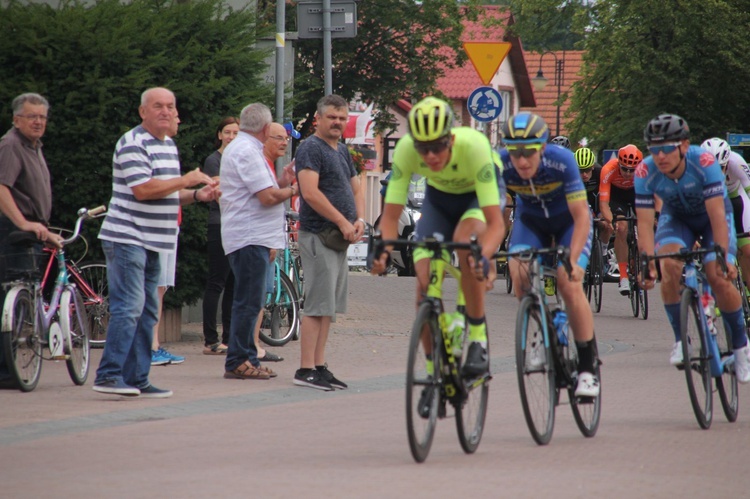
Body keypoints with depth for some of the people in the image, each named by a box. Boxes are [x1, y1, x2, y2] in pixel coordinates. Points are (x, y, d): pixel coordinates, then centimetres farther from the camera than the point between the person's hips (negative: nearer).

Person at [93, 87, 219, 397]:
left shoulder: (169, 146, 18)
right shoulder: (133, 144, -12)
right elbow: (144, 189, -22)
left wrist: (198, 195, 8)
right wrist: (188, 180, -15)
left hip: (152, 243, 9)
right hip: (126, 238, -9)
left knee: (146, 313, 9)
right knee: (128, 307, -15)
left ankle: (137, 379, 12)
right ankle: (108, 375, -16)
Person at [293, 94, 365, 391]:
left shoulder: (342, 151, 19)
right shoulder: (311, 149, -10)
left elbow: (355, 189, 23)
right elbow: (311, 193, -20)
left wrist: (359, 220, 3)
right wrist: (342, 222, -17)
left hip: (339, 238, 9)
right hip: (318, 236, -9)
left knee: (329, 307, 10)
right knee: (318, 305, -11)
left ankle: (319, 366, 15)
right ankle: (306, 370, -10)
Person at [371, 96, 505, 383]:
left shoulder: (473, 146, -39)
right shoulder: (406, 149, -32)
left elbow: (496, 223, -40)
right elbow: (390, 215, -26)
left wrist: (483, 256, -59)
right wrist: (383, 249, -46)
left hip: (480, 194, -3)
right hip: (439, 196, 3)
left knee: (465, 240, -36)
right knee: (425, 287, -11)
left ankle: (478, 338, -21)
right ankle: (434, 370, 8)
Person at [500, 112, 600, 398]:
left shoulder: (562, 161, -35)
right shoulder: (501, 165, -29)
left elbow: (581, 217, -32)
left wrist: (572, 260, -44)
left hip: (568, 220, -3)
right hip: (531, 221, 3)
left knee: (569, 284, -20)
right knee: (519, 274, -23)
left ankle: (588, 369, -9)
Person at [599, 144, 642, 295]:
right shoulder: (609, 170, -37)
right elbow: (604, 202, -38)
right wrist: (609, 220, -56)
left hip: (637, 192, 2)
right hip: (616, 193, -2)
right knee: (621, 229, -20)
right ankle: (623, 277, -16)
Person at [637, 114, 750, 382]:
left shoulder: (704, 162, -34)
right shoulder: (645, 173, -27)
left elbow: (716, 213, -36)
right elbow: (645, 222, -27)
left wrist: (723, 257, -43)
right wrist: (649, 263, -39)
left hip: (712, 217, -2)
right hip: (677, 219, 2)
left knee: (719, 277, -21)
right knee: (669, 264, -28)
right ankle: (680, 339, -14)